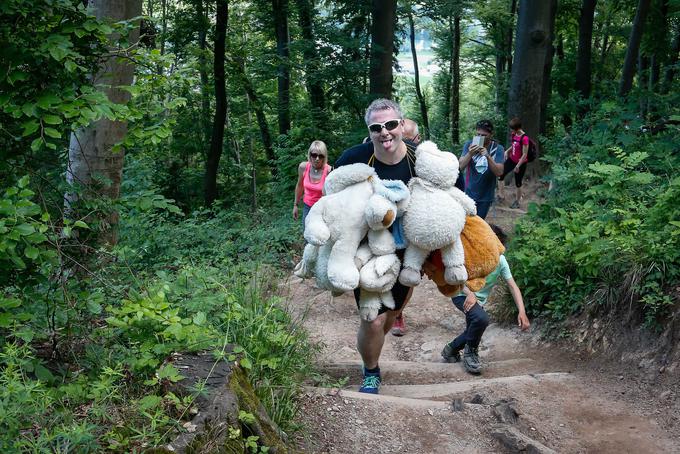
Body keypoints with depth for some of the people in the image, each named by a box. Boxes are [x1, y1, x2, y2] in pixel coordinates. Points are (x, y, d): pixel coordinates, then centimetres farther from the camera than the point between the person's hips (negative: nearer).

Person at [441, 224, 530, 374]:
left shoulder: (500, 260, -10)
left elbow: (513, 286, -11)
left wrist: (522, 312, -22)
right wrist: (469, 293, -35)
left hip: (479, 300, 6)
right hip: (462, 295, -6)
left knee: (473, 332, 9)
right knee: (482, 318, -32)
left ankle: (451, 349, 39)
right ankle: (470, 352, -7)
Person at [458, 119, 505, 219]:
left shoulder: (498, 149, -10)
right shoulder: (469, 145, -7)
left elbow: (499, 172, -18)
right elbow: (461, 166, -14)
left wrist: (488, 157, -33)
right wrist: (470, 154, -32)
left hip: (486, 196, 0)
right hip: (468, 193, 0)